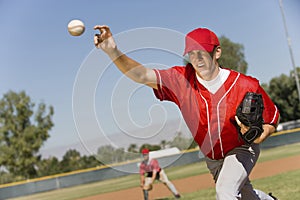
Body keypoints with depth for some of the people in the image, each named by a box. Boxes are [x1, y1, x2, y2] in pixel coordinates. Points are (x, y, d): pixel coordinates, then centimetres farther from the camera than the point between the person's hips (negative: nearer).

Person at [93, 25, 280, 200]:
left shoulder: (245, 85, -27)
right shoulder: (181, 79, -24)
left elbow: (273, 120, -14)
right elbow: (142, 75, -37)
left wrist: (256, 136, -35)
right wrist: (113, 51, -52)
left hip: (241, 150, -3)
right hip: (210, 157, 4)